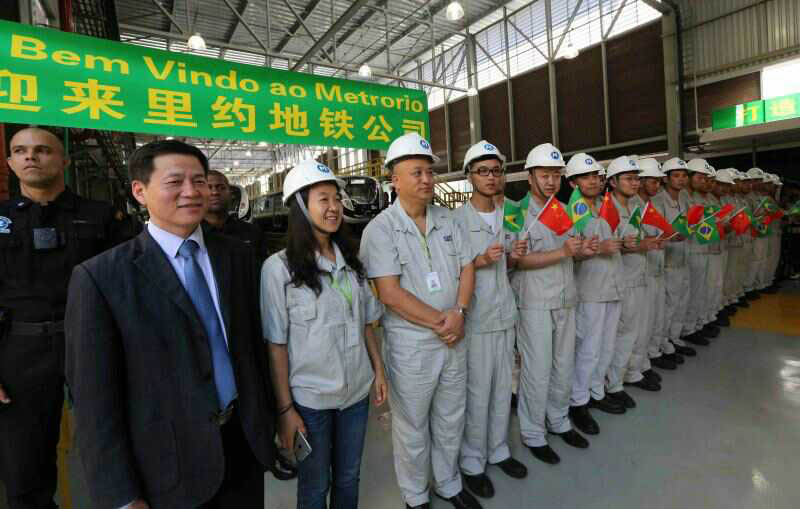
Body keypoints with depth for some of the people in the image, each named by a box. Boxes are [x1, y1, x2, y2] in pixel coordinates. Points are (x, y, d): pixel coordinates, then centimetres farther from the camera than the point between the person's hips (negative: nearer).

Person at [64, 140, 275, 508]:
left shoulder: (237, 255, 0)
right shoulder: (100, 276, -13)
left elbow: (252, 341, 6)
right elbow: (94, 399, -10)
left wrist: (267, 418, 9)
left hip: (245, 441, 4)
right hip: (169, 463, -3)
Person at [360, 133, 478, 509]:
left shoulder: (447, 220, 5)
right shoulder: (380, 229, -13)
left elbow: (467, 268, 6)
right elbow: (390, 294, -18)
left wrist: (459, 312, -11)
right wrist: (438, 322, -15)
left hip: (454, 338, 5)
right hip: (410, 344, -5)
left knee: (451, 421, 20)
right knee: (412, 427, 13)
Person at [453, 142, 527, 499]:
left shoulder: (508, 216, 10)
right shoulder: (456, 219, -9)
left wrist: (515, 256, -3)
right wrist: (481, 261, -21)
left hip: (505, 313, 6)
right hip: (475, 318, -6)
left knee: (503, 387, 16)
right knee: (477, 392, 4)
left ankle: (498, 449, 36)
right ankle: (472, 462, 23)